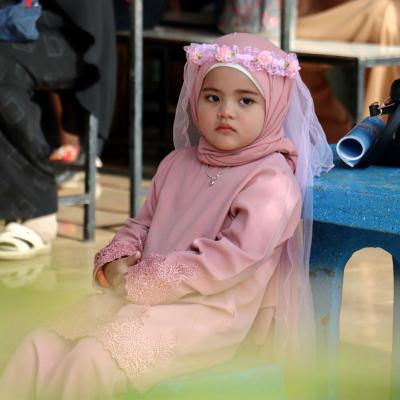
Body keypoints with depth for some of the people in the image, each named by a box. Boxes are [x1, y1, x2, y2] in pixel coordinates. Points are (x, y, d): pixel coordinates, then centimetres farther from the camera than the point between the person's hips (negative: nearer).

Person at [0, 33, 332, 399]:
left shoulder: (272, 182, -11)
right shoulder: (177, 164, 14)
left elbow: (233, 257, -20)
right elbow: (143, 223, 23)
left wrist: (141, 282, -17)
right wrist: (117, 260, -2)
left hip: (207, 312, -8)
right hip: (140, 297, 8)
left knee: (93, 360, -28)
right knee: (40, 349, -6)